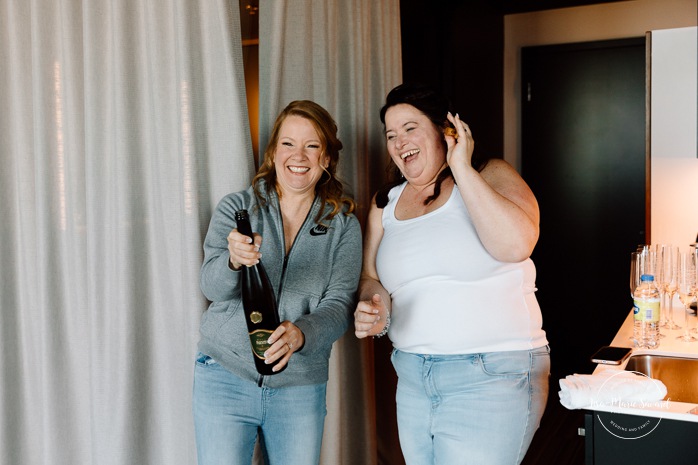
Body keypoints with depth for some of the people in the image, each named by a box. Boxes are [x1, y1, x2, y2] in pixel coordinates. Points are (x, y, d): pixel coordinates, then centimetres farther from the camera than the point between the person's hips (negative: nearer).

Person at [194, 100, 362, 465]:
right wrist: (233, 261, -33)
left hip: (301, 388, 2)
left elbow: (340, 303, -7)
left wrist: (300, 335, -27)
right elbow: (212, 287, -10)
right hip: (225, 377, -1)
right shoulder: (236, 208, 0)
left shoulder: (344, 226, 2)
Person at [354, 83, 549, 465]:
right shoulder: (385, 203, 10)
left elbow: (516, 244, -23)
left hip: (493, 376, -5)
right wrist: (372, 309, -8)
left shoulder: (490, 176, -4)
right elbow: (371, 279, 15)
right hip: (412, 376, 5)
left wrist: (462, 169, -18)